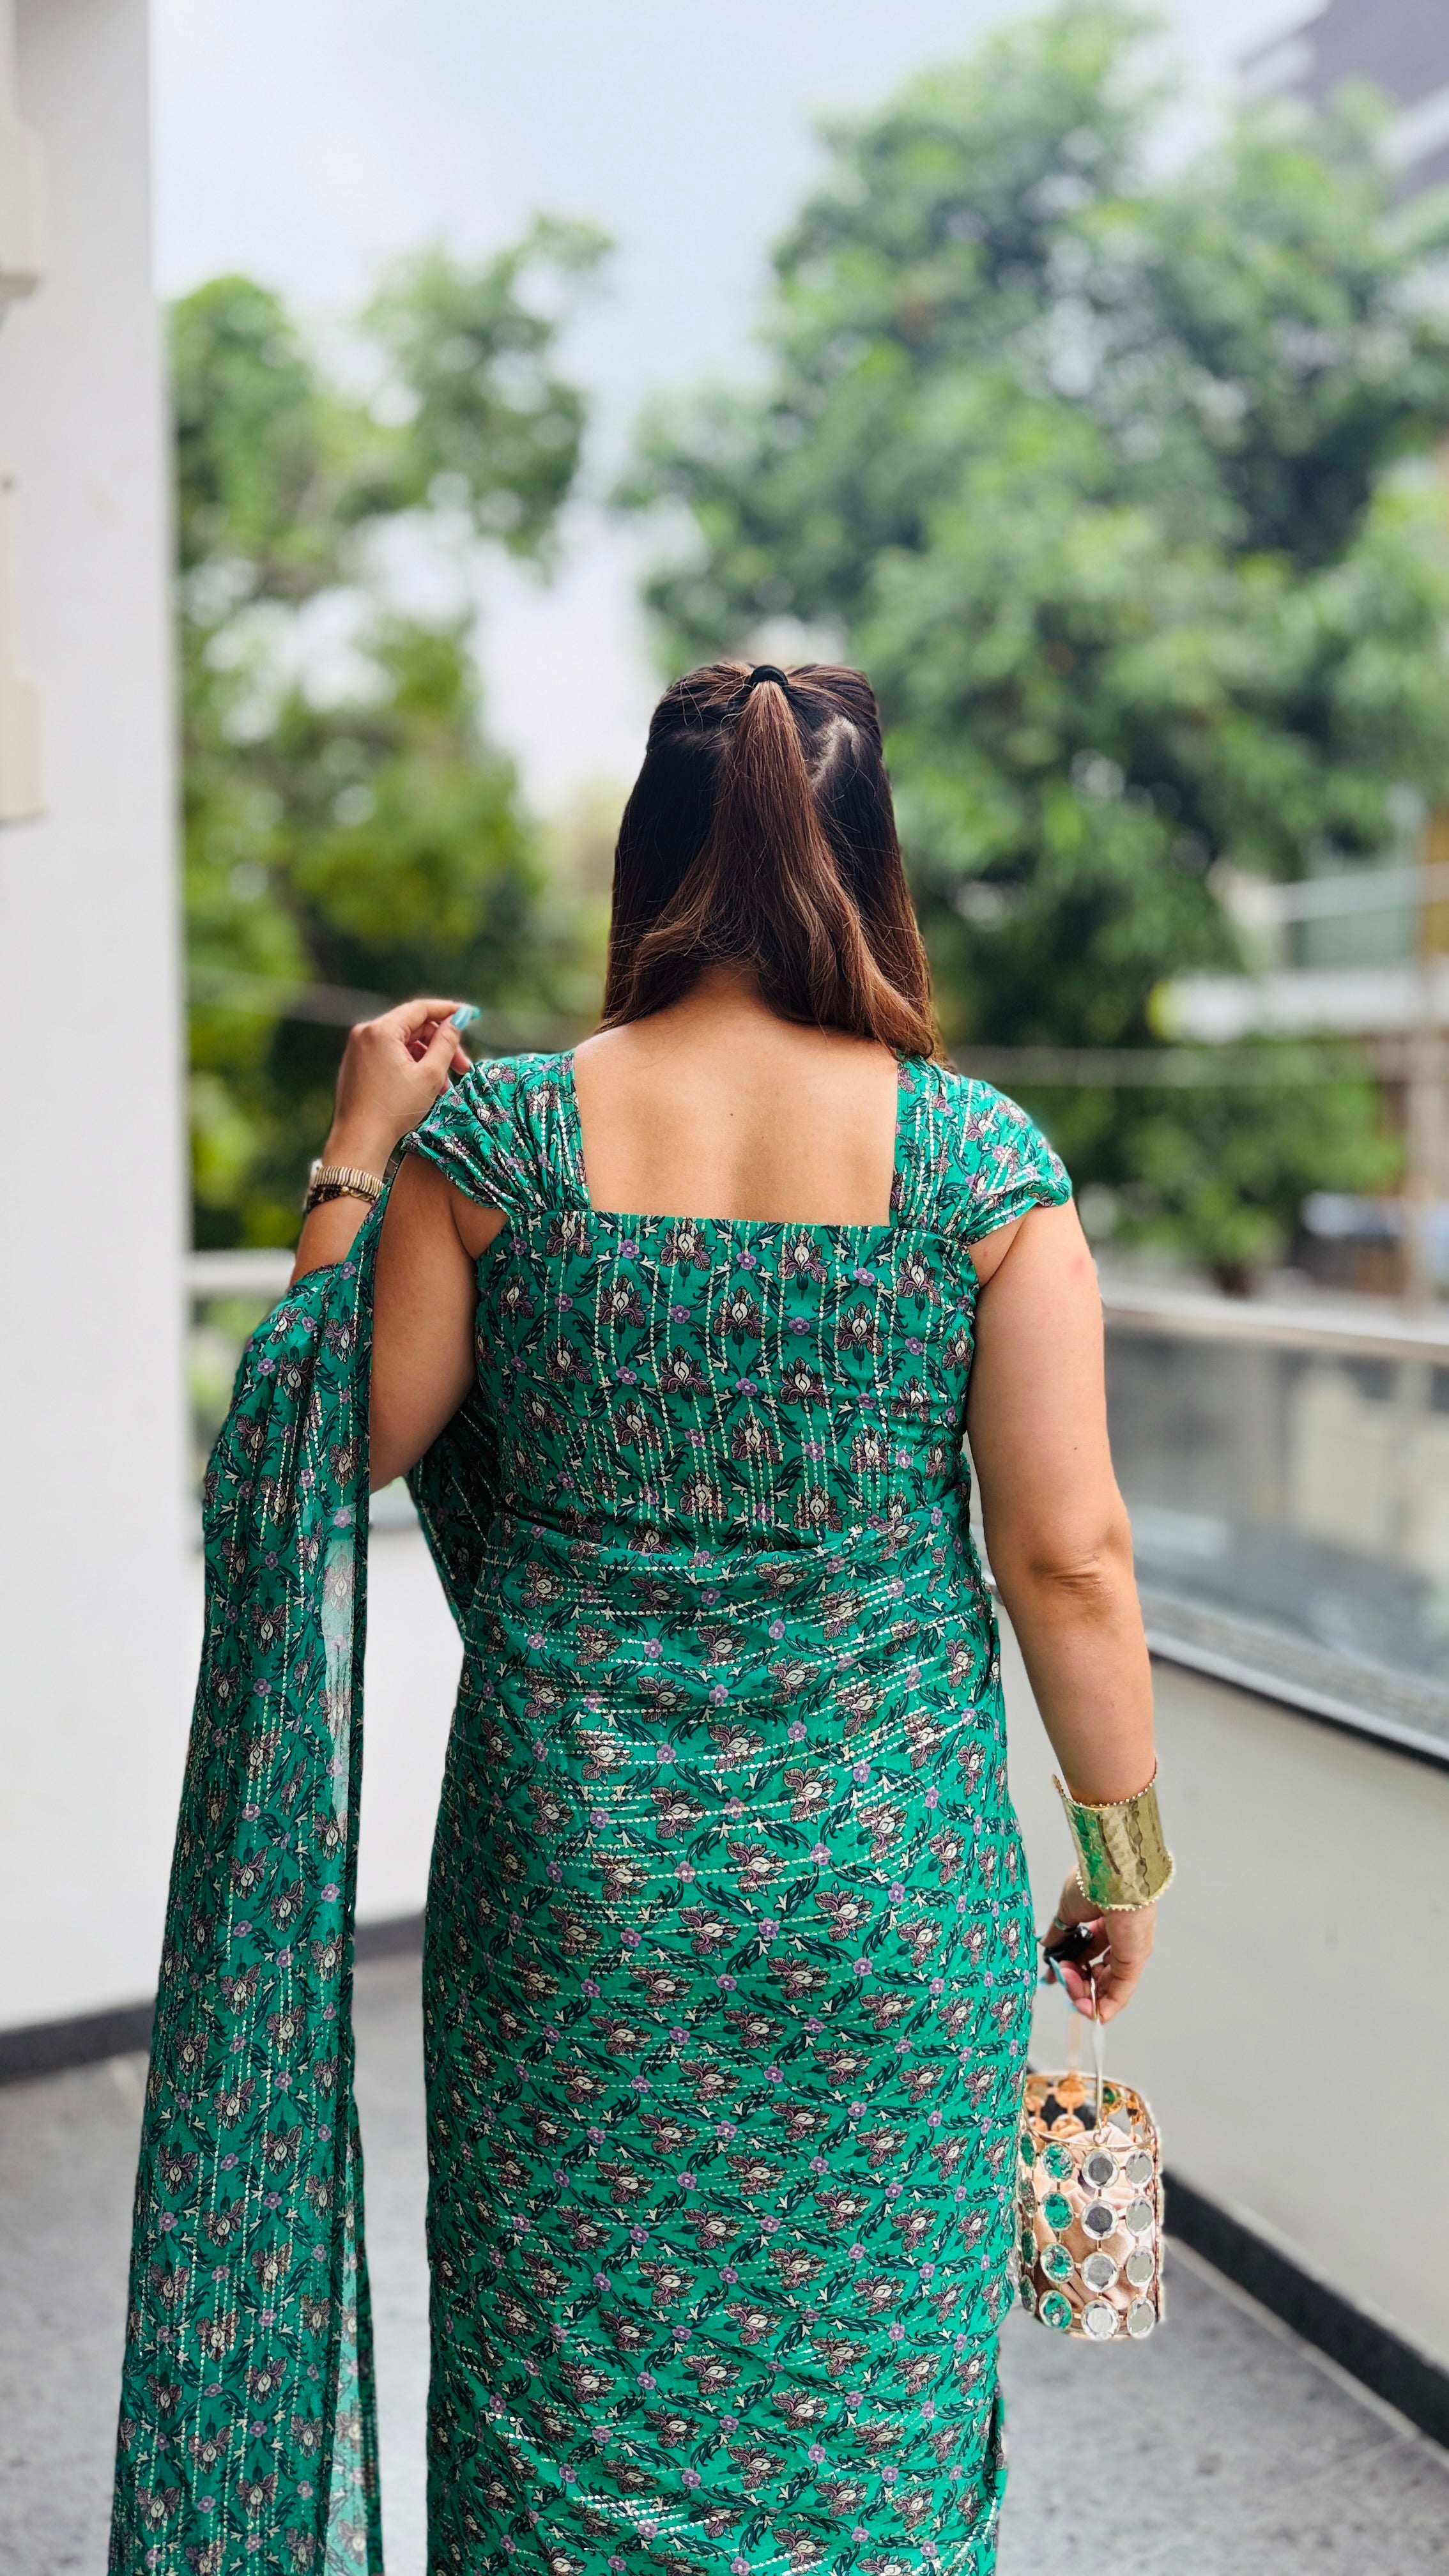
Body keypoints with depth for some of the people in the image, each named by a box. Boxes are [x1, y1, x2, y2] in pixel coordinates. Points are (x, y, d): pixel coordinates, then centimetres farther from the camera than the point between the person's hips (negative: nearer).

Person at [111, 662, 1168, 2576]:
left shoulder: (494, 1136, -9)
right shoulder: (984, 1159, -9)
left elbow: (347, 1442, 1)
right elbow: (1066, 1554, -8)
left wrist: (354, 1157, 9)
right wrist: (1126, 1847, 4)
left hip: (574, 1862, 1)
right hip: (888, 1879, 0)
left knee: (572, 2377, 20)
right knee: (869, 2377, 20)